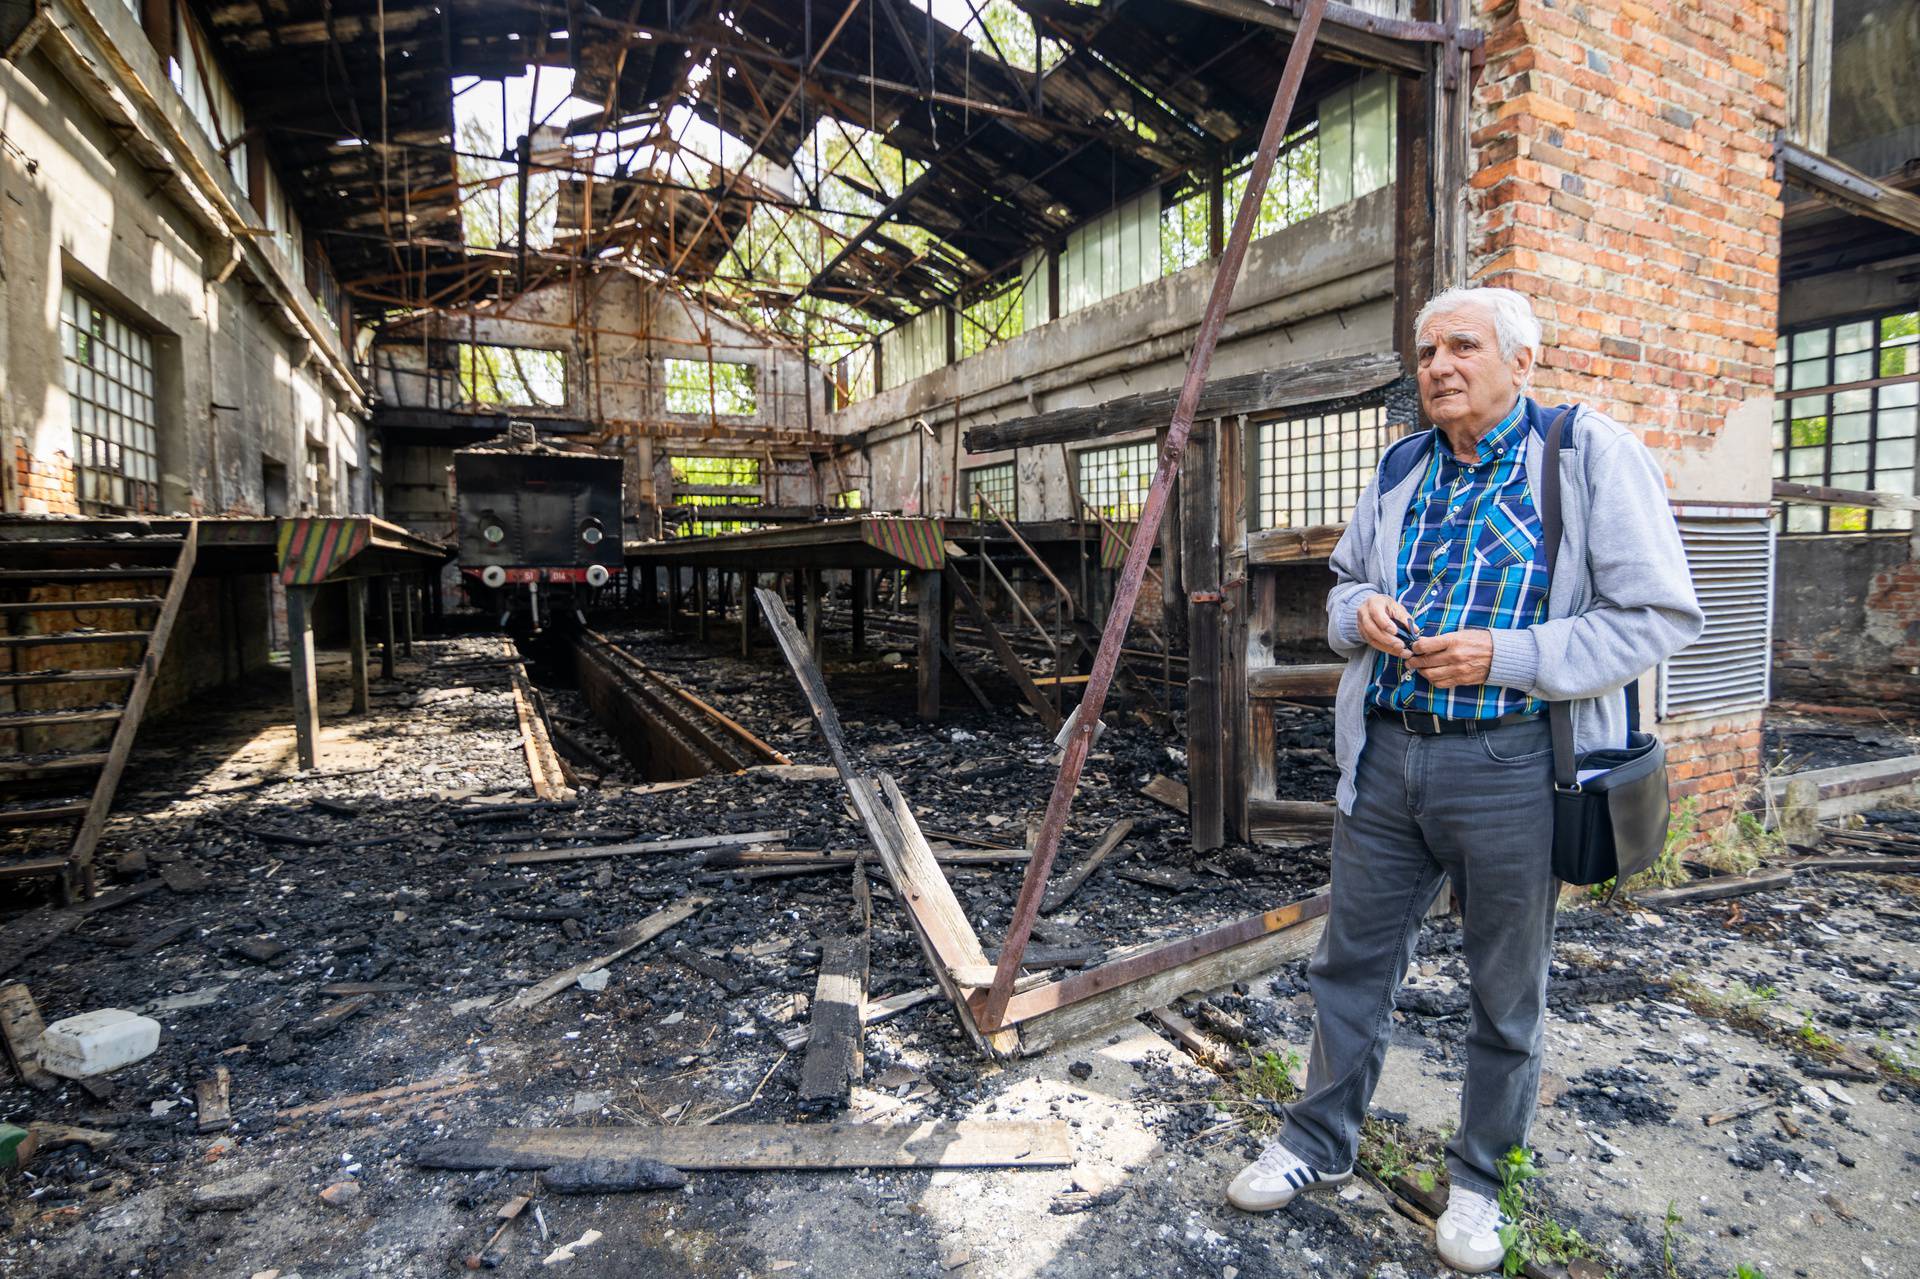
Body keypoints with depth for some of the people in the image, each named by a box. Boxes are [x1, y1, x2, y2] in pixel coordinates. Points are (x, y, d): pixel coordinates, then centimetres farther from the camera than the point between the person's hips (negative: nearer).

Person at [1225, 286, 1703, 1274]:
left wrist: (1503, 655, -19)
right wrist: (1360, 611, -3)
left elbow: (1662, 616, -9)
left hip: (1509, 765, -4)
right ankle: (1320, 1143, 34)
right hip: (1385, 756, 5)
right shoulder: (1401, 468, 11)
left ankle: (1478, 1180, 36)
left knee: (1507, 992, 13)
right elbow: (1343, 583, 21)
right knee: (1352, 959, 15)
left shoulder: (1590, 453, -5)